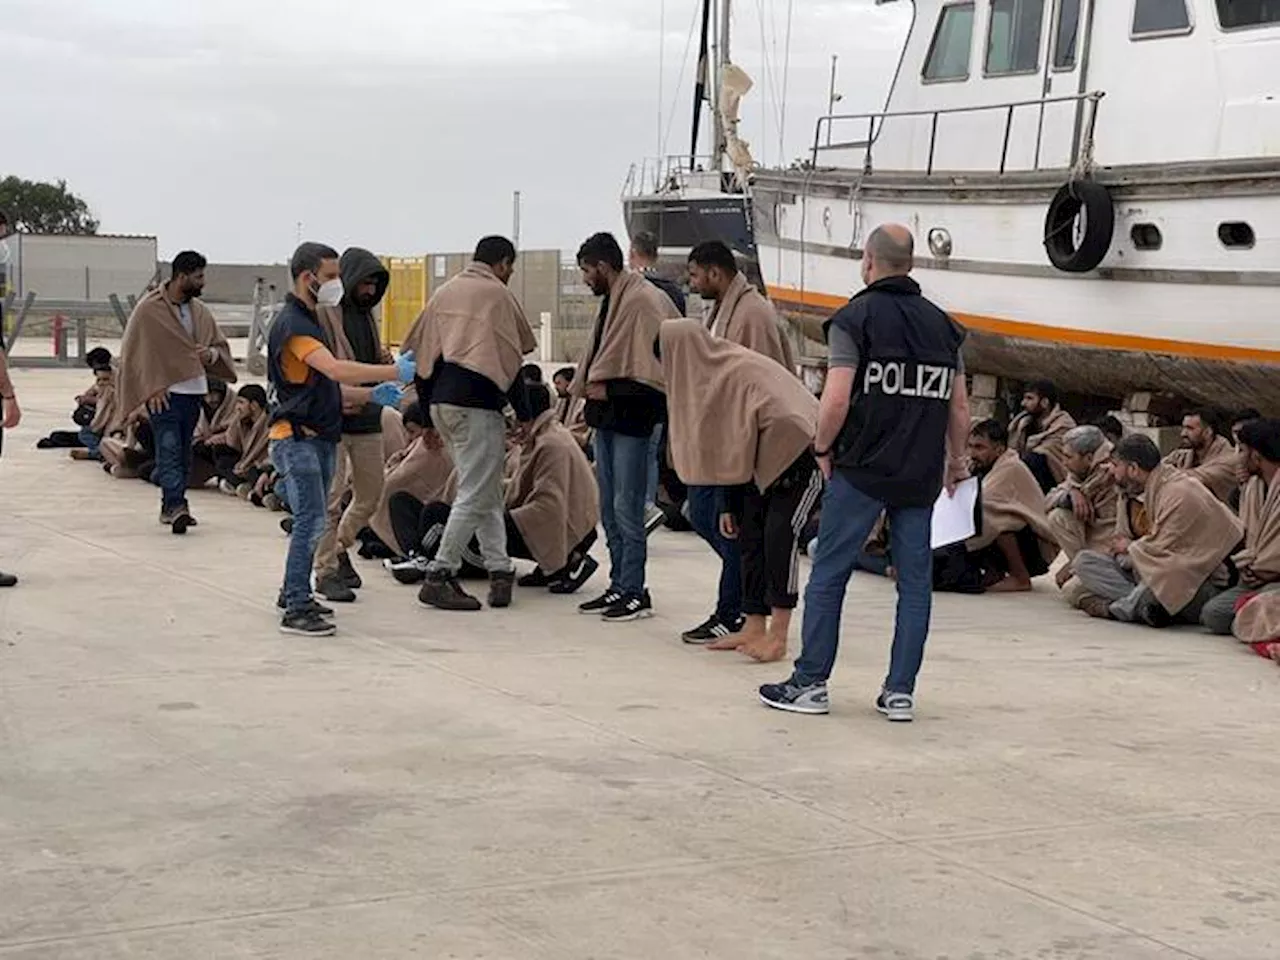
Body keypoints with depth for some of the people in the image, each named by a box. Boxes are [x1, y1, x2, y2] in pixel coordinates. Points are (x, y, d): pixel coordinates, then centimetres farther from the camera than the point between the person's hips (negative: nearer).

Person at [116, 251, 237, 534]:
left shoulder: (199, 311, 11)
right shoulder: (150, 309, -7)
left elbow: (220, 344, 20)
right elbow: (137, 351, -6)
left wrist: (210, 354, -4)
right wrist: (152, 388, -11)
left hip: (193, 390, 6)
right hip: (164, 392, -6)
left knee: (183, 451, 9)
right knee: (169, 449, -13)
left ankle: (171, 506, 16)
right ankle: (175, 505, -21)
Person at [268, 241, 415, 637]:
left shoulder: (311, 321, 19)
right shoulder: (291, 324, -15)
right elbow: (336, 369, -29)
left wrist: (371, 394, 8)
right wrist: (395, 372, -29)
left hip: (319, 437, 10)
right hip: (296, 438, -10)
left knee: (312, 521, 14)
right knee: (311, 521, -13)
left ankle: (294, 593, 25)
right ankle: (296, 610, -11)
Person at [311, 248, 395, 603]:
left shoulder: (367, 314, 16)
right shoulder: (323, 314, -8)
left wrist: (383, 362, 5)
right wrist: (336, 397, -22)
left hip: (368, 419, 8)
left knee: (371, 494, 13)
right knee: (332, 500, -4)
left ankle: (339, 548, 33)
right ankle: (326, 571, 4)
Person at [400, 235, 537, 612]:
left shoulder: (445, 292, 16)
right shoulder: (498, 294, -3)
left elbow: (421, 354, 15)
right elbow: (511, 359, -6)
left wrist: (428, 413, 20)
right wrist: (524, 414, 1)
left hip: (441, 403, 8)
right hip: (477, 404, -8)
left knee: (488, 494, 15)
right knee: (475, 496, -4)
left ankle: (499, 569, 12)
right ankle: (438, 577, -7)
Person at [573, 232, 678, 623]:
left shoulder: (645, 301, -14)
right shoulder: (612, 301, 16)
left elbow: (652, 367, -20)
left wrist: (610, 390, -17)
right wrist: (589, 389, 9)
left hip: (631, 419, -10)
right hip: (607, 418, 10)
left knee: (626, 508, -6)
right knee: (609, 508, 12)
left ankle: (634, 592, 1)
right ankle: (619, 586, 20)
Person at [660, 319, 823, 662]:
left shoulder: (745, 371, -25)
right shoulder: (703, 378, 3)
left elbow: (789, 424, -31)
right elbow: (719, 450, 9)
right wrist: (728, 506, 6)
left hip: (800, 458, -9)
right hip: (762, 466, 9)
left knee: (779, 536, -16)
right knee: (750, 537, 4)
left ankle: (778, 634, -15)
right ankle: (754, 628, 9)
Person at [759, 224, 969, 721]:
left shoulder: (854, 318, -6)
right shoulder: (942, 324, 9)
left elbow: (836, 401, -15)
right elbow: (960, 408, 12)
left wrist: (823, 448, 1)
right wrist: (956, 460, 26)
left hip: (861, 470, -4)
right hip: (921, 476, 4)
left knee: (828, 574, 5)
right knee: (915, 581, 8)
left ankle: (810, 683, 9)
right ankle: (900, 692, 10)